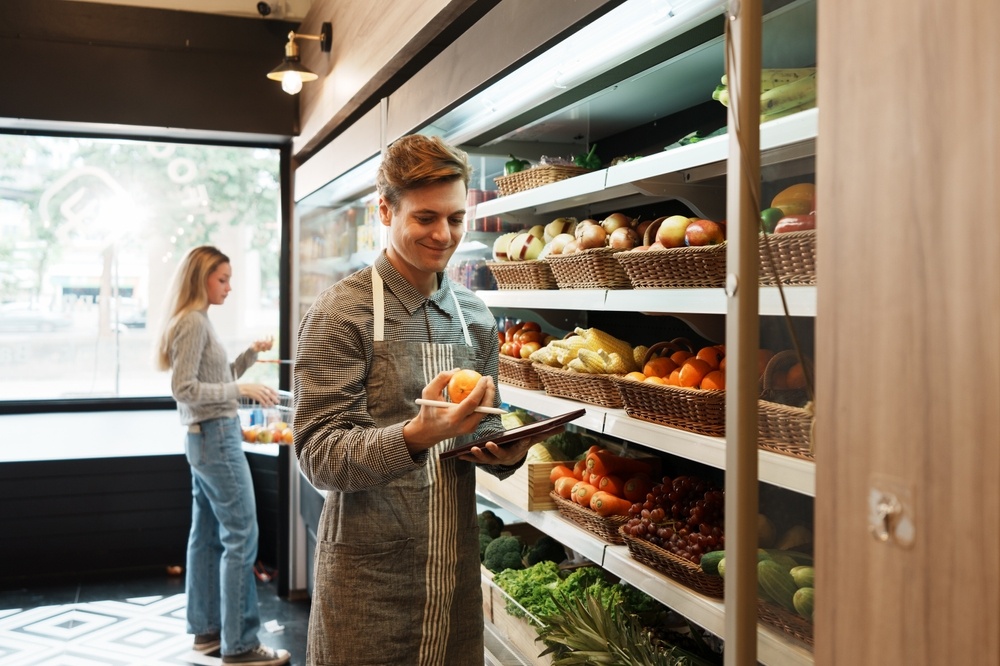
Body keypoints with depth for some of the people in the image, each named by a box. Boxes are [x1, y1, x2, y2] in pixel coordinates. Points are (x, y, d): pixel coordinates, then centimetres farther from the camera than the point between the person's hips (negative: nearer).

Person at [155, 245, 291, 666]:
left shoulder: (196, 320, 15)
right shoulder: (193, 321, -14)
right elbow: (184, 388, -21)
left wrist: (252, 354, 10)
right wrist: (242, 389, -22)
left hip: (207, 438, 10)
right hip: (216, 438, -10)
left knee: (208, 535, 14)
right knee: (240, 537, -7)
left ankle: (206, 628, 22)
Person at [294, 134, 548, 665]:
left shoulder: (476, 317, 7)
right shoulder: (339, 315, -10)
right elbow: (319, 457, -16)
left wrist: (504, 454, -8)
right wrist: (415, 436, -32)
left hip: (457, 568, 5)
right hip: (368, 576, -5)